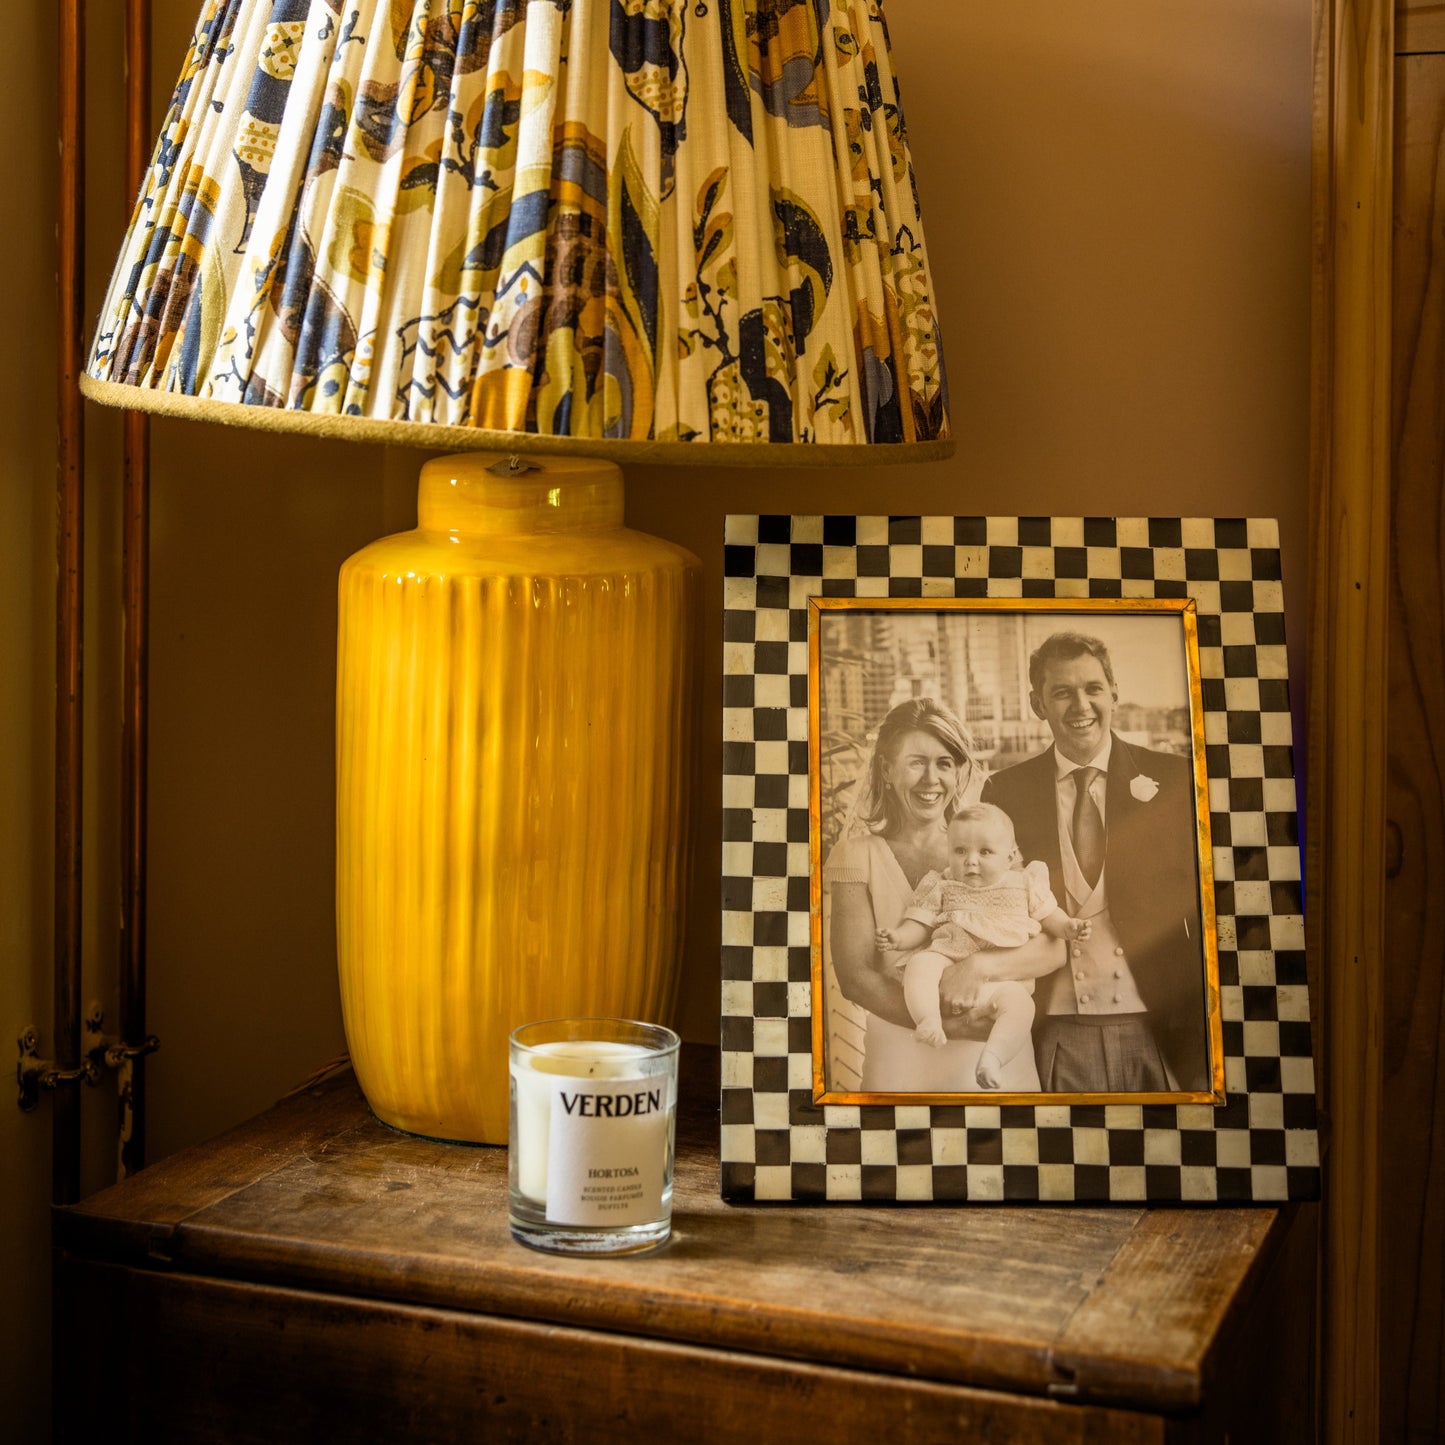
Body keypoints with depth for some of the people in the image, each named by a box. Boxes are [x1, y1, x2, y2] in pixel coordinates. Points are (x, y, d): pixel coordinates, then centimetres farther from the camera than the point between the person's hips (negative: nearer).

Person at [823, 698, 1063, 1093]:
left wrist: (989, 965, -26)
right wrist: (944, 1025, -24)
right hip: (904, 1064, -2)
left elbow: (1051, 949, -6)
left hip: (998, 1061, 2)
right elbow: (854, 976, -11)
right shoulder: (860, 852, -3)